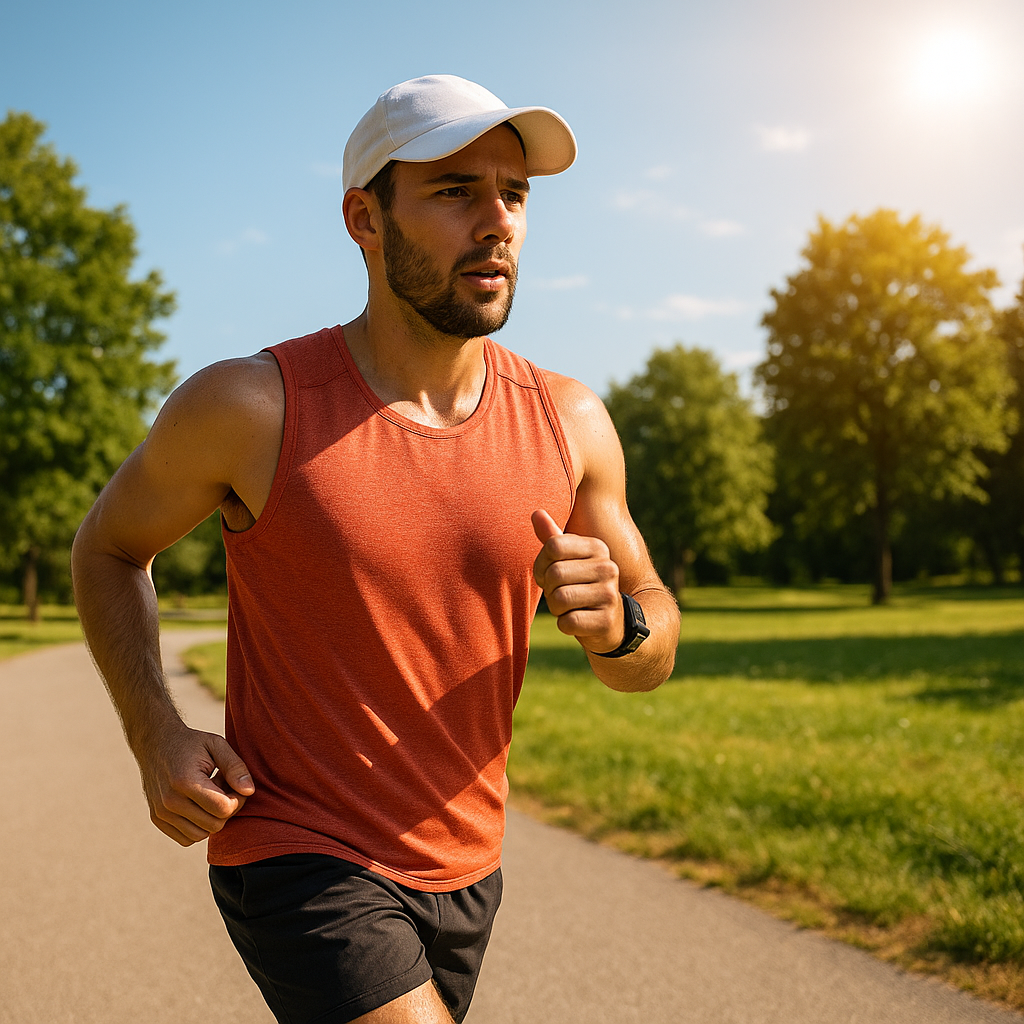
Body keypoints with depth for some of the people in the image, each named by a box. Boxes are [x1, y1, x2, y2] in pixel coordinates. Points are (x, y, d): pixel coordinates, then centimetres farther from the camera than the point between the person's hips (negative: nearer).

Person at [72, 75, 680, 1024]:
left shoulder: (567, 422, -6)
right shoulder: (250, 407, -16)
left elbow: (652, 657, 4)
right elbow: (107, 547, 2)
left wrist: (613, 623, -20)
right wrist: (156, 737, -12)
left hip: (463, 866, 5)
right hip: (298, 861, -5)